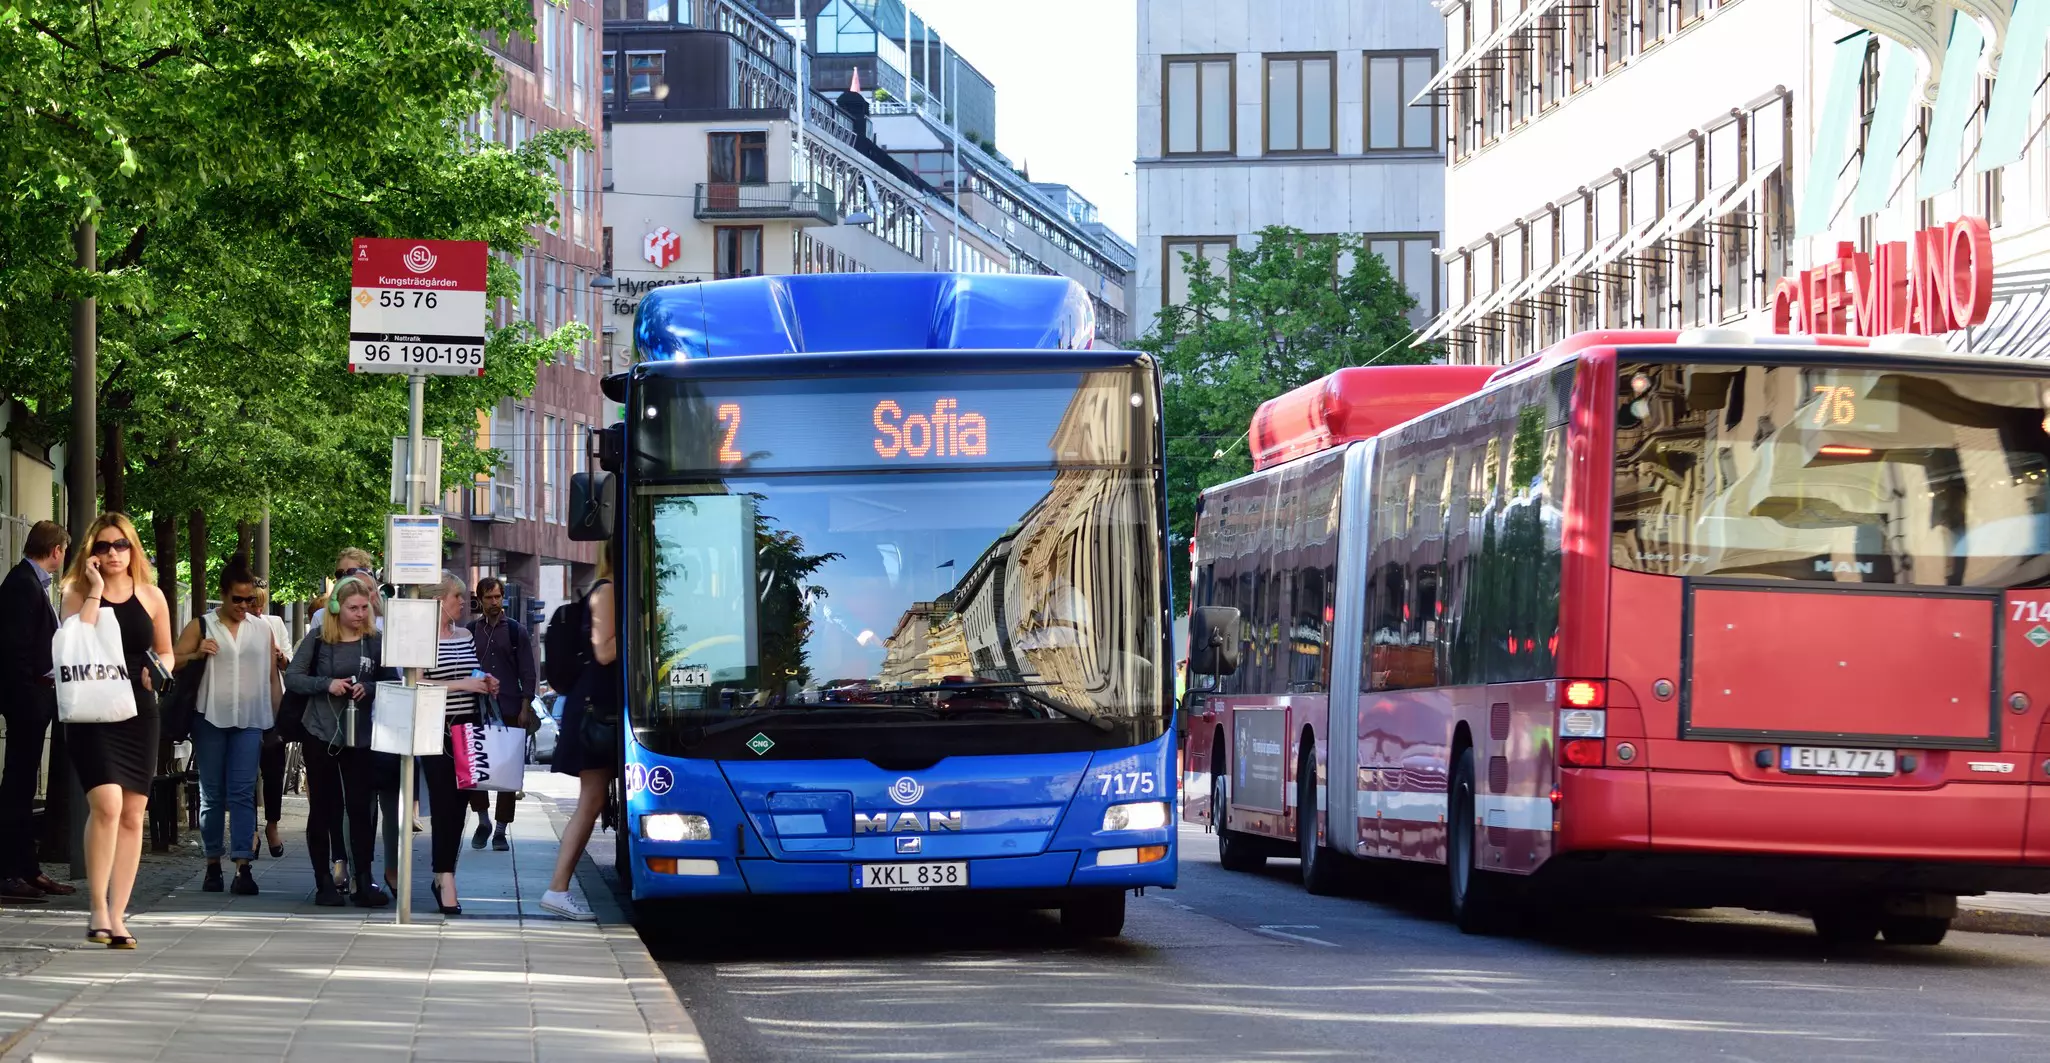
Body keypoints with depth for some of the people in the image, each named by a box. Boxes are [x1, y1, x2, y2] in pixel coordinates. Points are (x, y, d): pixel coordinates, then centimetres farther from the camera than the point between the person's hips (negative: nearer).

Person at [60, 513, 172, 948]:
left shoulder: (151, 597, 9)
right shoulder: (78, 593, 2)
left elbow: (165, 651, 19)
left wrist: (157, 670, -3)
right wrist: (96, 590, -13)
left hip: (138, 713, 4)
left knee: (132, 815, 3)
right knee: (106, 805, -20)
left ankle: (117, 916, 9)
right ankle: (98, 911, -12)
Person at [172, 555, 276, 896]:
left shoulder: (262, 630, 12)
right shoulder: (201, 626, 6)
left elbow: (272, 676, 13)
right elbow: (172, 663, 4)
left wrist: (276, 721, 6)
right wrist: (196, 654, -16)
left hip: (250, 721, 0)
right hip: (211, 718, 0)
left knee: (243, 792, -8)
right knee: (212, 794, 5)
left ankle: (242, 865, -14)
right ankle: (213, 865, 11)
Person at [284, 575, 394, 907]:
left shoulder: (375, 642, 2)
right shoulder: (318, 639, -1)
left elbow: (393, 683, 5)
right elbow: (292, 678, -1)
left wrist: (368, 689, -14)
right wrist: (327, 684, -15)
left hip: (360, 736, 0)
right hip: (321, 734, 0)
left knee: (360, 807, -3)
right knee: (322, 808, 5)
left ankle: (363, 881, 1)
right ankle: (324, 881, 12)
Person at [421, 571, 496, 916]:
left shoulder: (466, 636, 15)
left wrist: (485, 685, 6)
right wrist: (461, 684, -18)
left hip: (467, 729, 6)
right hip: (437, 731, -6)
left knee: (459, 805, 7)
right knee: (444, 803, -9)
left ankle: (443, 875, 14)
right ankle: (446, 879, -9)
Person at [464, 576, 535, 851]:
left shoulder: (516, 631, 5)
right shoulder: (470, 631, 8)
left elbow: (527, 672, 3)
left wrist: (525, 707, -4)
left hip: (508, 710, -1)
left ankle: (500, 830, 6)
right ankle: (483, 821, 13)